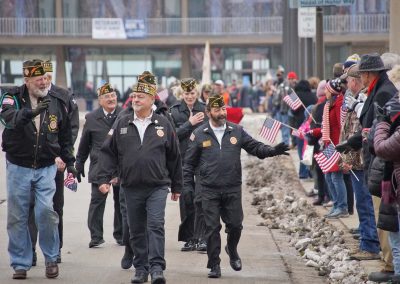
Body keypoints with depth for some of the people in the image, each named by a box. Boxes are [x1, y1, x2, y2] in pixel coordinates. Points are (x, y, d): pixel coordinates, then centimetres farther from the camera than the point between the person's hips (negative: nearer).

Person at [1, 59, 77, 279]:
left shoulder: (56, 102, 5)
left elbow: (65, 136, 16)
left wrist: (69, 162, 14)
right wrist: (32, 112, -46)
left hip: (46, 168, 1)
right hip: (18, 168, -1)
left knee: (46, 211, -14)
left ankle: (51, 257, 5)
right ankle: (20, 264, 14)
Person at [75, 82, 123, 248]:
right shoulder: (92, 118, 4)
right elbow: (84, 144, 11)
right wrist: (79, 165, 12)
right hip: (99, 167, 0)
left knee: (121, 201, 9)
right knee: (97, 200, -5)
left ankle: (121, 235, 21)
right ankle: (96, 236, -1)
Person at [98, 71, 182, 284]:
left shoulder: (163, 125, 3)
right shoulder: (123, 124, 6)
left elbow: (174, 157, 8)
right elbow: (109, 153, 7)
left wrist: (177, 186, 10)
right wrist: (104, 178, -3)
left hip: (157, 186, -2)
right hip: (131, 188, 2)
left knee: (156, 226, -13)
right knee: (136, 231, 8)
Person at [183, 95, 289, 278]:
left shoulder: (237, 131, 6)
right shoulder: (199, 135, 2)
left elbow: (255, 147, 5)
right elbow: (189, 163, 5)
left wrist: (273, 151, -13)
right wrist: (188, 186, -1)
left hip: (233, 189, 1)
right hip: (209, 190, -1)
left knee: (235, 224, 3)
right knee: (212, 228, 0)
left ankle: (232, 250, 35)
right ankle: (214, 265, 10)